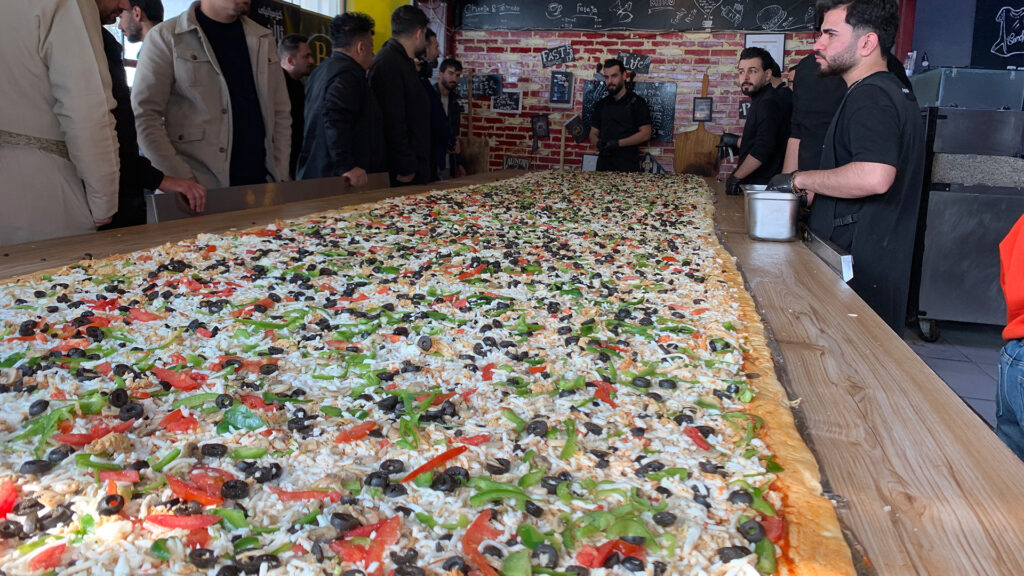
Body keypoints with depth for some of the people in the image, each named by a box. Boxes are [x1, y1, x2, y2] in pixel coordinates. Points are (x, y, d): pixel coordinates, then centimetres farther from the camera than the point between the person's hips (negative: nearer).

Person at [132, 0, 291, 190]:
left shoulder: (263, 39, 13)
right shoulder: (166, 37, 0)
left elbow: (280, 114, 12)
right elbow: (145, 116, -6)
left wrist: (281, 178, 2)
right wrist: (182, 181, -15)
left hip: (261, 183, 4)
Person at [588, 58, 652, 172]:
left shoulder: (637, 102, -2)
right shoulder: (601, 104, 12)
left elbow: (645, 134, -8)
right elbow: (593, 134, 14)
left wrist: (618, 143, -17)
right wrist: (599, 144, -10)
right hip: (603, 165, 4)